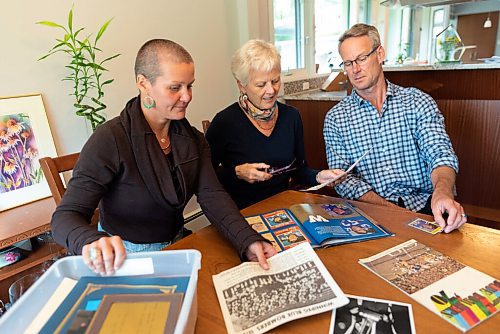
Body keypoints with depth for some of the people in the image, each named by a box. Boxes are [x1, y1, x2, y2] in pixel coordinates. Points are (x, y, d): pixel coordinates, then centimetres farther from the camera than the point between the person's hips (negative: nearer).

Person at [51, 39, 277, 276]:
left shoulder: (192, 139, 0)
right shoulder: (109, 140, -18)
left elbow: (212, 196, -11)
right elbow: (66, 216, -19)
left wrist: (248, 241, -28)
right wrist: (92, 241, -43)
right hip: (123, 257, -4)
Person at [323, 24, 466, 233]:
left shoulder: (418, 102, 4)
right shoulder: (335, 119, 2)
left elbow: (439, 153, -9)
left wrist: (442, 192, -32)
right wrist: (391, 210, -17)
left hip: (424, 206, 2)